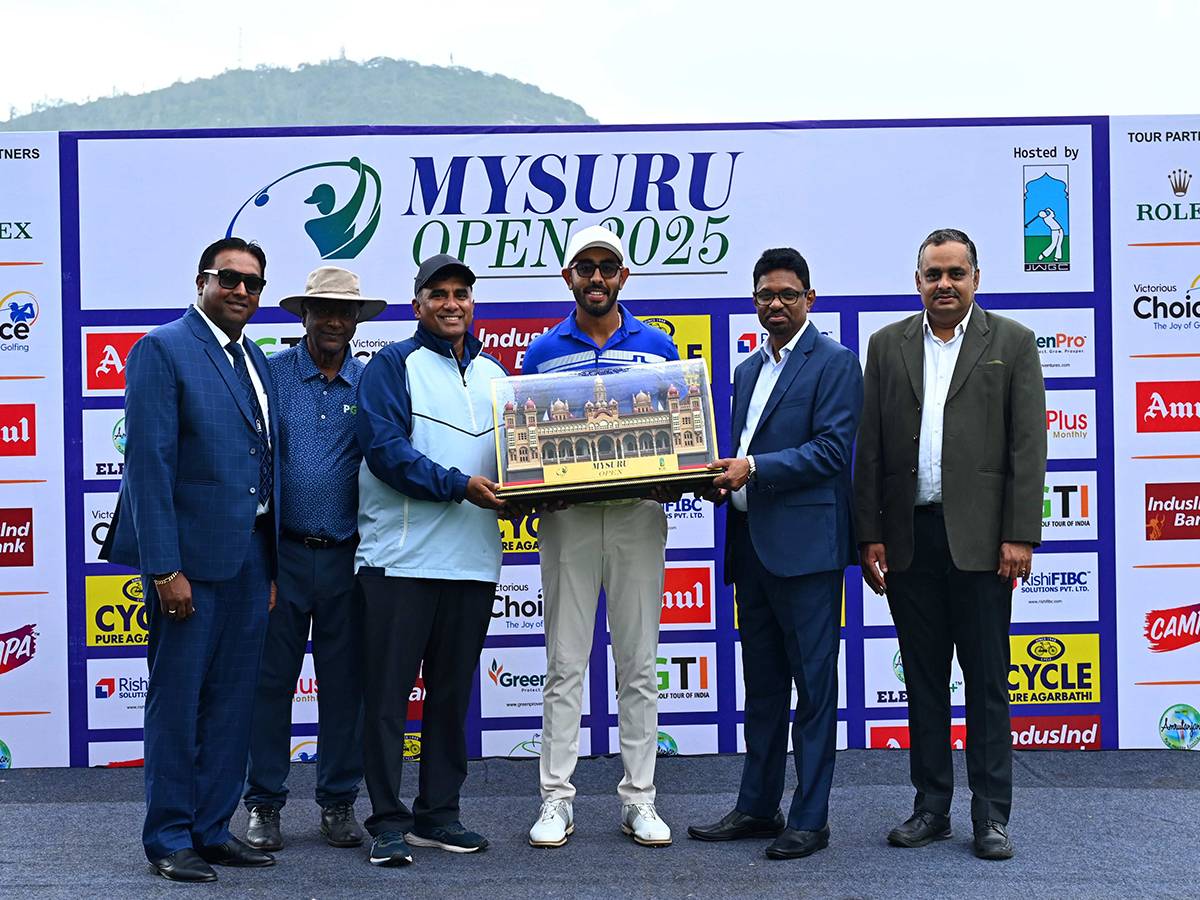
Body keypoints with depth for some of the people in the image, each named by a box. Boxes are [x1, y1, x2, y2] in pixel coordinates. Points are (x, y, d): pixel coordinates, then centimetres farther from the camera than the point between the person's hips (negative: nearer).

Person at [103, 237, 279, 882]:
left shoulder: (256, 363, 16)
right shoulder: (162, 350, -7)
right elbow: (148, 463, -13)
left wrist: (272, 567, 12)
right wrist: (164, 568, -18)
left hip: (249, 559, 7)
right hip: (191, 557, -7)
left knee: (232, 701, 11)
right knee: (176, 700, 2)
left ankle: (212, 829, 22)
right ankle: (169, 840, 13)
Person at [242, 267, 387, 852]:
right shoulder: (270, 374, 3)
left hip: (346, 556, 1)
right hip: (282, 554, -1)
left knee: (345, 682, 6)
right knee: (271, 678, 2)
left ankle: (338, 803, 18)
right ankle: (264, 804, 14)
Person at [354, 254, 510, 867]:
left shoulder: (493, 373, 17)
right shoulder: (393, 365, 0)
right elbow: (384, 447, -13)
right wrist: (459, 485, -20)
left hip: (474, 558, 6)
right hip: (400, 557, -5)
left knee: (453, 692, 11)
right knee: (389, 690, -2)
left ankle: (437, 814, 21)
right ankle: (388, 821, 5)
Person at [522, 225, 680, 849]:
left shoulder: (657, 347, 8)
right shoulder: (542, 353, 7)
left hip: (639, 514, 0)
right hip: (567, 517, 0)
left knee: (638, 663, 5)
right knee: (565, 663, 2)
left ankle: (639, 799, 13)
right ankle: (556, 799, 9)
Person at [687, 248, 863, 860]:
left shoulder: (834, 363, -4)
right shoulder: (747, 371, 20)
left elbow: (831, 450, -13)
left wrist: (753, 469, -19)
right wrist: (721, 481, 2)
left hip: (805, 545, -8)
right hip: (751, 545, 8)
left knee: (813, 683, -1)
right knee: (761, 685, 14)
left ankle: (809, 819, 5)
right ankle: (757, 808, 23)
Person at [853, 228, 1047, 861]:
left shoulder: (1012, 343, 4)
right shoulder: (888, 345, 11)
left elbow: (1029, 447, -1)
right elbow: (870, 448, 8)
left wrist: (1020, 536, -9)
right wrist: (869, 536, 2)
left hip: (979, 537, -2)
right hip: (909, 538, 3)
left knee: (987, 681, 3)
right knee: (923, 678, 10)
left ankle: (991, 815, 13)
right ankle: (932, 808, 19)